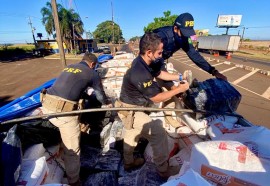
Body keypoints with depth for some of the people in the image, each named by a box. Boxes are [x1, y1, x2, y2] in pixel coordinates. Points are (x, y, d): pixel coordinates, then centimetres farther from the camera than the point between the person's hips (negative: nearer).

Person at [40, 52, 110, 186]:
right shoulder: (92, 73, 5)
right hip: (63, 111, -8)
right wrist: (107, 102, 39)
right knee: (72, 149, 8)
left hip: (47, 105, 8)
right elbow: (100, 95, 17)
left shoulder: (68, 67, 22)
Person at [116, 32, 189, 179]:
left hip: (130, 106, 10)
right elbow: (157, 98, -23)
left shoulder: (142, 61, -5)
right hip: (131, 111, -10)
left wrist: (178, 77, 3)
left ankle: (128, 162, 49)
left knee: (132, 133, 26)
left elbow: (159, 73, 11)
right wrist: (179, 89, -14)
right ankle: (163, 170, 21)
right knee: (159, 134, 0)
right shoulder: (140, 73, -35)